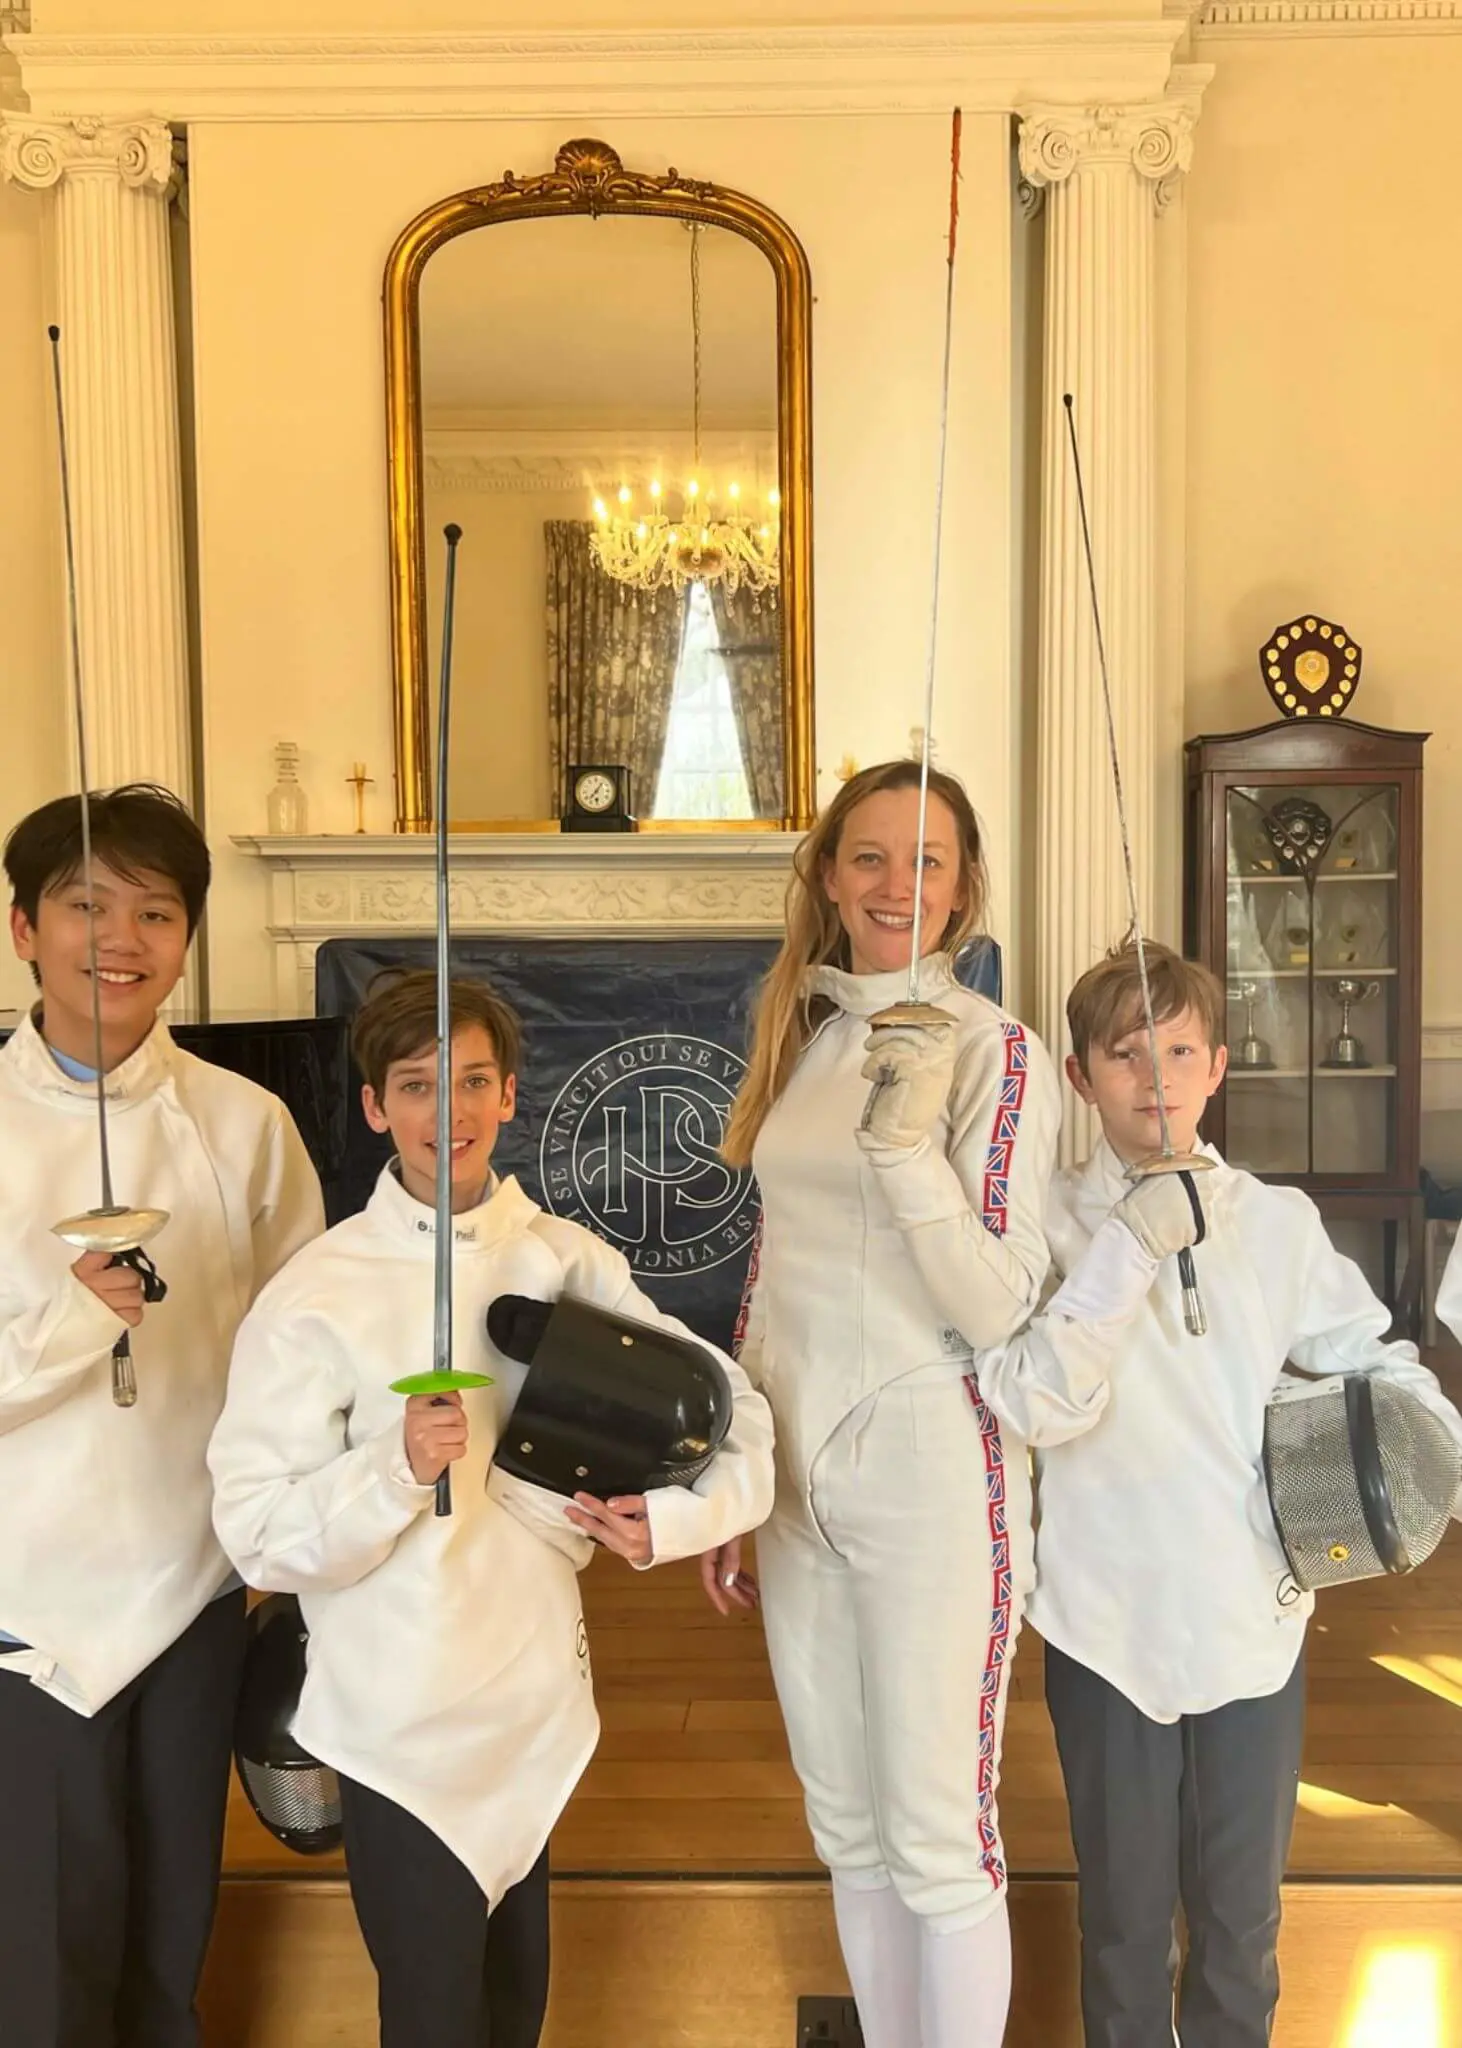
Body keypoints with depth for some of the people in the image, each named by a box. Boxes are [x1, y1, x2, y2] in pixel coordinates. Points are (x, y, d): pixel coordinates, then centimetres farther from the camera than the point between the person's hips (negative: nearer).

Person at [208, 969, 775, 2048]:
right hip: (404, 1723, -3)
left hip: (542, 1702, 4)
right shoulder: (316, 1293, -13)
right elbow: (262, 1541, -14)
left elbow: (736, 1414, -3)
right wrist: (396, 1467, -29)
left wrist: (674, 1516, -21)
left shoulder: (569, 1260, -4)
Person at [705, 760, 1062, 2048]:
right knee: (848, 1827, 19)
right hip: (797, 1471, 6)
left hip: (930, 1472, -6)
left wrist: (909, 1146, -28)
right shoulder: (802, 1037, 8)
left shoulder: (993, 1050, -9)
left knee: (937, 1838, 7)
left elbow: (1002, 1311, -16)